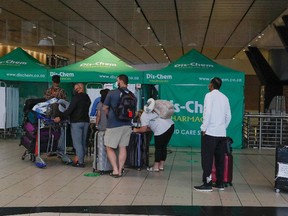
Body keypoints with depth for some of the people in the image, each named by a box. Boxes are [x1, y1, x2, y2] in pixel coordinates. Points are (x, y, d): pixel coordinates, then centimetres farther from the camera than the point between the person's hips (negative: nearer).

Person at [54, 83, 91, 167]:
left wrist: (60, 117, -15)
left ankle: (79, 161, -5)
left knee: (77, 142, -4)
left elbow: (70, 109, -18)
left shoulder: (77, 97, -12)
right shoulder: (87, 98, 12)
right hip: (85, 121, 8)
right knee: (83, 142, 12)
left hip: (76, 122, -8)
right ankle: (81, 159, 17)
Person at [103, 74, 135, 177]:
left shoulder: (112, 93, -8)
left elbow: (105, 108, 1)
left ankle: (115, 170, -1)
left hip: (114, 125, -4)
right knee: (123, 147, 10)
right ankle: (120, 170, 12)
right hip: (127, 124, 4)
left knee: (109, 148, 6)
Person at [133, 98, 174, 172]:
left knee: (158, 148, 3)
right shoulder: (151, 112, 30)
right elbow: (150, 127, 28)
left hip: (162, 129, -9)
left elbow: (144, 129, -3)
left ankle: (156, 167, 9)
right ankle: (161, 166, 21)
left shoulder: (143, 116, 3)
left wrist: (136, 130, 14)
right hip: (170, 125, 9)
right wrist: (140, 129, 25)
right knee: (164, 147, 15)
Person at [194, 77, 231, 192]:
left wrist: (204, 128, -9)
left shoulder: (209, 95, -6)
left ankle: (207, 183, -4)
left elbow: (207, 113, -15)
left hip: (210, 132, -6)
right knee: (219, 158, 10)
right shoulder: (224, 97, 11)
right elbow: (228, 116, 10)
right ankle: (220, 183, 14)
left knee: (207, 158, -3)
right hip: (222, 133, 6)